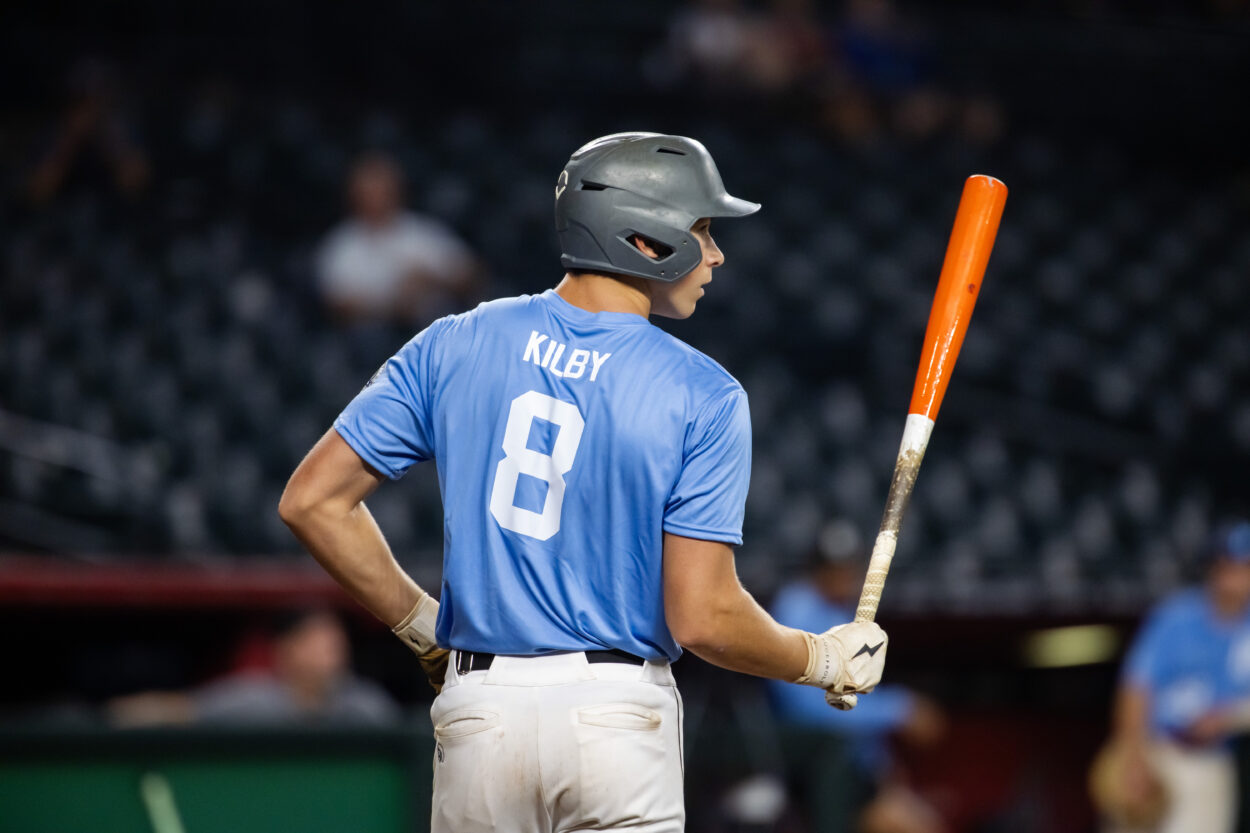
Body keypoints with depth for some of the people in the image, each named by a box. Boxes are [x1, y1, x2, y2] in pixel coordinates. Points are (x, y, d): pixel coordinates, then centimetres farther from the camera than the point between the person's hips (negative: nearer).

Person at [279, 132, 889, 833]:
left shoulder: (454, 346, 3)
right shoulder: (702, 395, -8)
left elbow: (312, 502, 1)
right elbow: (703, 619, -13)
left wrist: (421, 622, 13)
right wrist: (824, 660, 5)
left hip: (478, 710, 3)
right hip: (620, 717, -3)